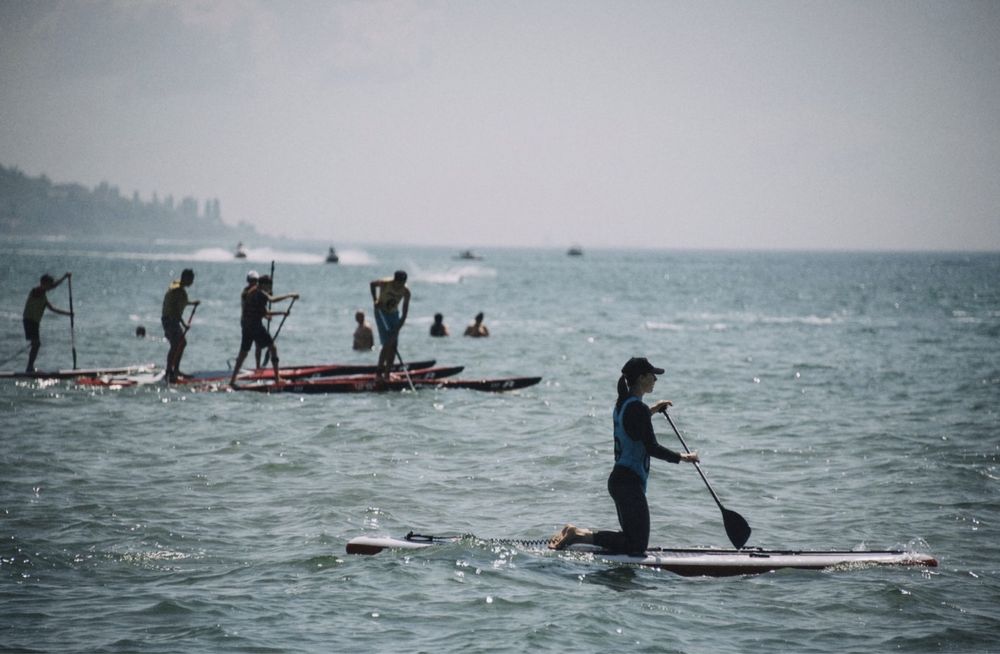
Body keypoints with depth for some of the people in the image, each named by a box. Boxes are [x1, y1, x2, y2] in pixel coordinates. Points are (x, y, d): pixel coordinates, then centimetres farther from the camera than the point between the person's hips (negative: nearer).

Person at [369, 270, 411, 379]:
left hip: (394, 314, 4)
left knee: (394, 345, -1)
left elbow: (404, 314, -16)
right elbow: (372, 284, -1)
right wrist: (375, 300, -12)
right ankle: (379, 373, -6)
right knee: (387, 344, -14)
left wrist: (397, 329, -25)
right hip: (381, 313, -4)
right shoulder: (385, 284, -24)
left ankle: (387, 374, 9)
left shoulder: (406, 292, -16)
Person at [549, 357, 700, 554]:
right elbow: (652, 448, -19)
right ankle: (580, 535, -12)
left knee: (632, 538, 17)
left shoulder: (621, 404, 11)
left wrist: (651, 411, 31)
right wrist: (683, 457, -7)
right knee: (638, 544, -7)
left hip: (618, 479, 10)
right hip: (630, 483, -10)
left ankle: (575, 533, 10)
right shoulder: (638, 408, -16)